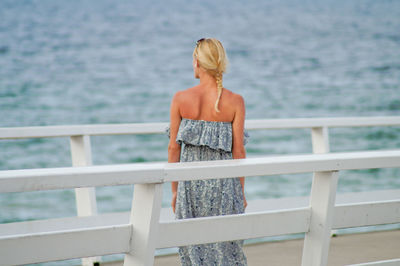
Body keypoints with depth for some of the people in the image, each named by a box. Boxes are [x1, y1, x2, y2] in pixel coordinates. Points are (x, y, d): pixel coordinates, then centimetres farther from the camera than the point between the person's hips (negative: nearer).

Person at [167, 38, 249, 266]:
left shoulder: (181, 99, -4)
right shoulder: (235, 102, -6)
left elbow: (173, 148, 0)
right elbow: (238, 151, -4)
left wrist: (175, 190, 9)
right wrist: (241, 192, 6)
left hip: (191, 184, 1)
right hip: (223, 185, -1)